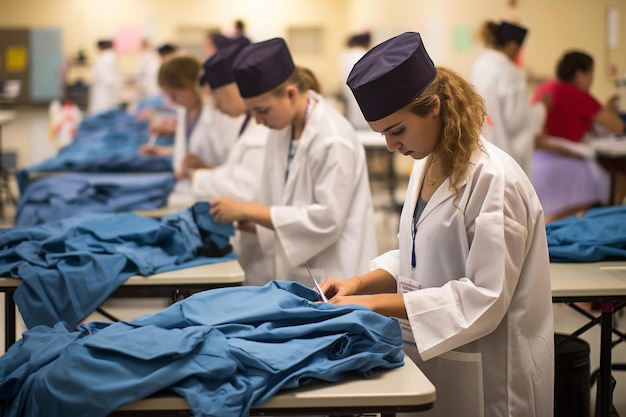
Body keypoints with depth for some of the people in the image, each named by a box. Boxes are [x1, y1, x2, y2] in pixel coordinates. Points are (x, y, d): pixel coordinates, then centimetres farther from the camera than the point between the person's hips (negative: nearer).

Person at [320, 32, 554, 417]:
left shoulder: (493, 179, -20)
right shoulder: (426, 165, 6)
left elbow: (483, 299, -22)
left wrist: (377, 303, -22)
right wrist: (361, 283, -2)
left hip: (484, 373, -7)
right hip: (429, 354, 7)